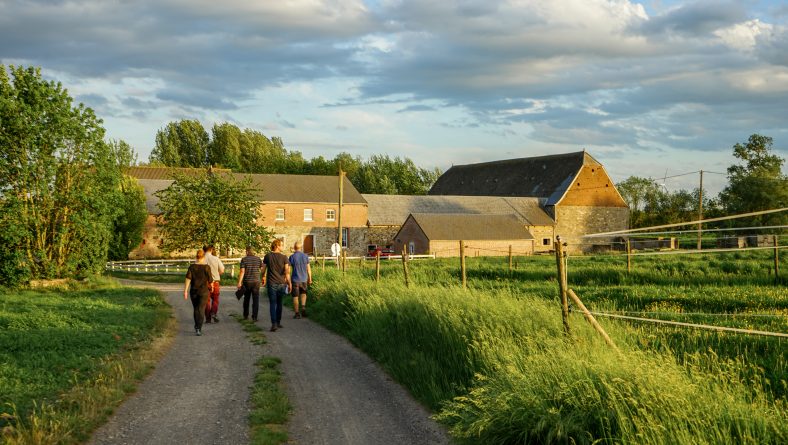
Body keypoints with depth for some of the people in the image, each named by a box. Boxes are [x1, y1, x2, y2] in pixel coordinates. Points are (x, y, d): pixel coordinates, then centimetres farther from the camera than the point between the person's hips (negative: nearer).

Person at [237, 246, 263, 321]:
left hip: (246, 282, 0)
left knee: (246, 299, 16)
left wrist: (239, 282, -11)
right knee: (255, 300, 0)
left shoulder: (244, 259, -5)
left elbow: (242, 271, -11)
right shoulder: (258, 259, 1)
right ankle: (254, 317, -6)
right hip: (256, 281, 0)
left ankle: (245, 316, 23)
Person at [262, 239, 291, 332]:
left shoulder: (268, 256, -1)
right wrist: (289, 282, -2)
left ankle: (274, 324, -12)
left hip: (271, 283, 0)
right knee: (279, 303, 16)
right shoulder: (284, 257, -5)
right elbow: (287, 271, -12)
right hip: (281, 283, 0)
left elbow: (263, 269, 7)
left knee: (272, 304, 0)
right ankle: (278, 322, 23)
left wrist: (263, 277, 26)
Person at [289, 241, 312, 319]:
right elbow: (308, 268, 2)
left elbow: (288, 269, -8)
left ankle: (297, 313, 6)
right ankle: (303, 307, 4)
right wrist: (310, 278, 13)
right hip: (304, 279, 3)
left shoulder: (292, 257, -9)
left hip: (295, 280, -3)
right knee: (303, 293, 24)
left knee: (295, 297, 6)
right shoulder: (305, 256, -2)